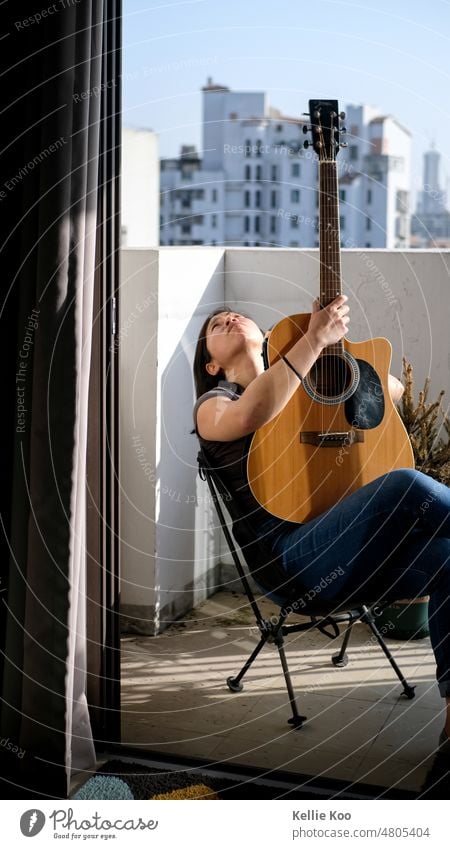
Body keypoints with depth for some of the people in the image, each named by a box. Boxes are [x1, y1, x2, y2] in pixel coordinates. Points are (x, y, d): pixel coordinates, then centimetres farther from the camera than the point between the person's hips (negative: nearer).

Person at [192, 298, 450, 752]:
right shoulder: (214, 404, 13)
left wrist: (340, 344, 13)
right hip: (295, 552, -6)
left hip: (364, 548, 6)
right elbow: (249, 415, -15)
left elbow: (391, 389, 30)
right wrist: (315, 339, -15)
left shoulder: (312, 386, 31)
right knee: (405, 486, -33)